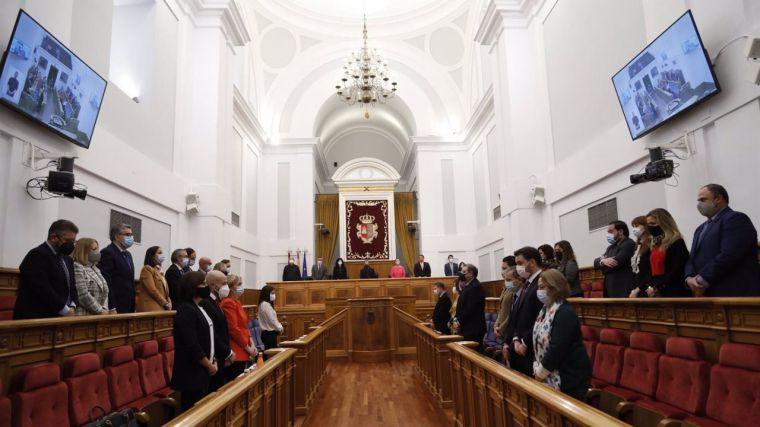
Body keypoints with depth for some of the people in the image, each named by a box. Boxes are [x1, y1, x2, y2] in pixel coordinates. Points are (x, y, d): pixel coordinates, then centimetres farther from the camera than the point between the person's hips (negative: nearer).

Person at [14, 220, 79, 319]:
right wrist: (66, 311, -18)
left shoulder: (67, 259, 16)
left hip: (58, 318, 7)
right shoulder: (37, 255, -11)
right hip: (38, 319, -7)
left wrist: (72, 307, -4)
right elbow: (42, 289, -20)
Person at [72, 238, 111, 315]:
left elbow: (104, 292, 15)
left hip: (100, 314, 8)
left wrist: (105, 310, 0)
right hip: (84, 315, -8)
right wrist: (100, 311, -12)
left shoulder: (95, 268, 16)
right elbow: (83, 296, -18)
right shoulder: (77, 268, -10)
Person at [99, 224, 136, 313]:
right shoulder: (107, 253, -10)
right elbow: (106, 283, -16)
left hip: (129, 306, 8)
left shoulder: (128, 254, 18)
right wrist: (112, 308, -20)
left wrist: (133, 306, 14)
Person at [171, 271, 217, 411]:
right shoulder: (186, 310, -18)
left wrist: (213, 361, 7)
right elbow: (192, 346, -23)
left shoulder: (199, 308, 11)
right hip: (192, 372, -9)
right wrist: (210, 365, -13)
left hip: (203, 370, 9)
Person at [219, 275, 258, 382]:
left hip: (241, 353, 10)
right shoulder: (228, 303, -14)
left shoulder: (236, 302, 16)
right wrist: (248, 347, -12)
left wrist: (251, 344, 5)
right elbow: (233, 330, -20)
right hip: (235, 353, -10)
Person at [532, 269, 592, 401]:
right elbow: (539, 337, 12)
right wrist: (538, 368, 3)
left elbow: (557, 348, -25)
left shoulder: (565, 313, -20)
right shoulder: (546, 309, 8)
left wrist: (541, 373, -15)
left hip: (570, 376, -8)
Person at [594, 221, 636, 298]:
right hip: (610, 289, 8)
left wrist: (602, 261, 5)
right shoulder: (611, 247, 20)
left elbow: (615, 264, -16)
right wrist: (602, 261, -12)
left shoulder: (629, 244, -6)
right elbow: (596, 262, 11)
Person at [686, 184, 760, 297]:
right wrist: (689, 278, -6)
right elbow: (692, 259, 16)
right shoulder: (701, 229, 22)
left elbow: (728, 256, -20)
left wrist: (701, 281, -17)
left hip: (734, 295, -8)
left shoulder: (736, 219, -7)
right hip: (705, 295, 8)